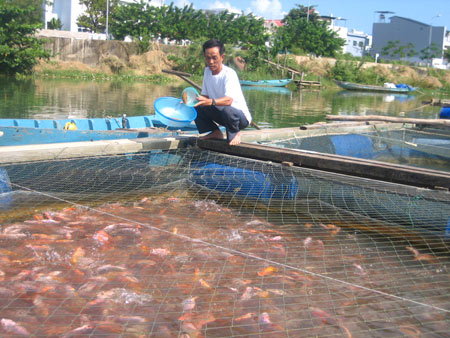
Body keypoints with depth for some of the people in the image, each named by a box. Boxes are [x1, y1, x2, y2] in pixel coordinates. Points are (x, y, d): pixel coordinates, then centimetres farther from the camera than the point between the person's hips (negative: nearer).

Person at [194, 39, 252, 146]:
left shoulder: (229, 74, -23)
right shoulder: (207, 71, 0)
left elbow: (228, 100, -37)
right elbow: (205, 95, 4)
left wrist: (210, 101, -55)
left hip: (241, 117, -7)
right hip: (220, 113, 7)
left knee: (227, 110, -39)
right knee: (196, 107, -8)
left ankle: (235, 133, -7)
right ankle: (215, 133, 6)